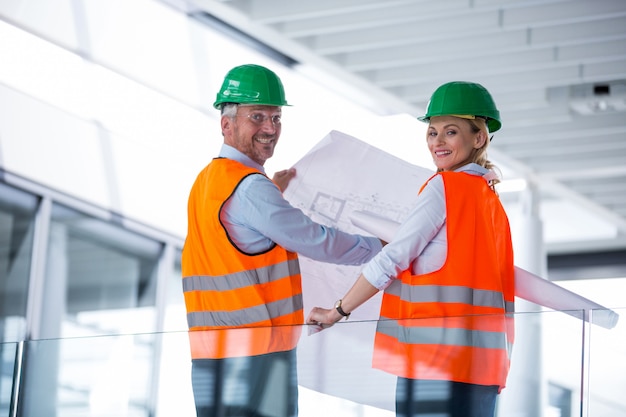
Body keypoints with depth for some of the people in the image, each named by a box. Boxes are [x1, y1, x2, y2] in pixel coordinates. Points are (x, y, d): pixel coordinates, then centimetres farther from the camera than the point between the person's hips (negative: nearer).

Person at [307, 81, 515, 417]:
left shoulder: (445, 187, -6)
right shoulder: (491, 200, 19)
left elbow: (391, 260, -7)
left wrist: (336, 312, 0)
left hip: (438, 360, -8)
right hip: (483, 363, 8)